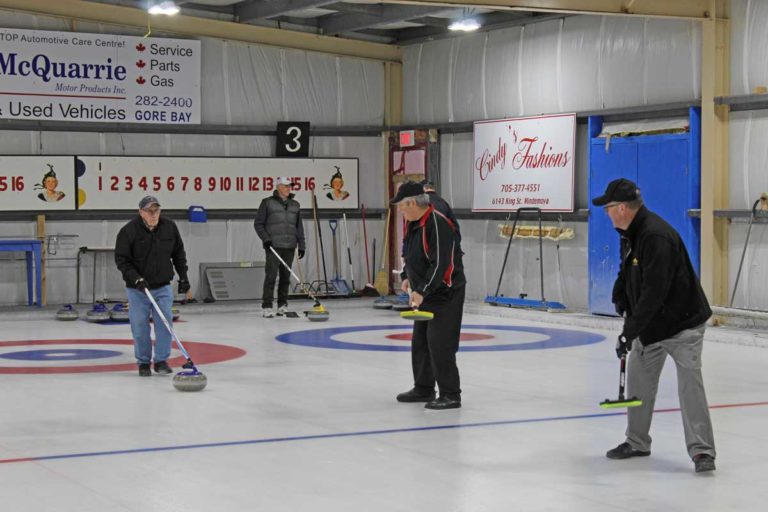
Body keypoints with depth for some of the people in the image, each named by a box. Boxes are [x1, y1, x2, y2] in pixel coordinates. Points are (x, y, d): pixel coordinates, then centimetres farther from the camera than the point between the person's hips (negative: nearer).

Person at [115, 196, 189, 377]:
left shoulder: (169, 226, -2)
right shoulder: (128, 231, -13)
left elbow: (178, 253, 11)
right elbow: (121, 260, -11)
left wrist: (183, 276, 8)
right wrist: (137, 279, -21)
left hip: (163, 287, 2)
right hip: (137, 289, -2)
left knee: (165, 323, -6)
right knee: (140, 327, 0)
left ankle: (161, 360, 6)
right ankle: (143, 362, 15)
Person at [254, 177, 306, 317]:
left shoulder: (295, 205, 12)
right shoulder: (267, 203, -1)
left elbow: (299, 227, 14)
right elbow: (258, 223, 0)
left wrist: (301, 245, 9)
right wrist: (265, 239, -12)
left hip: (289, 247, 5)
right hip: (273, 246, -4)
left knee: (286, 276, 6)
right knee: (271, 275, -10)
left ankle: (282, 305, 15)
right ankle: (266, 307, -8)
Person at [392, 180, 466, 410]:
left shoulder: (438, 225, -22)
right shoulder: (413, 224, 9)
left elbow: (441, 264, -28)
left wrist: (422, 291, -29)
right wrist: (409, 277, 13)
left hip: (446, 294, -10)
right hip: (426, 294, 10)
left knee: (440, 344, -12)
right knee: (420, 342, 15)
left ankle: (450, 395, -5)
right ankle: (423, 389, 27)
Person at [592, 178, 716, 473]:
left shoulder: (656, 236, -28)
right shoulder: (629, 233, 4)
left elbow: (653, 293, -32)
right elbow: (628, 270, 22)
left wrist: (629, 332, -28)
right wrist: (620, 295, 2)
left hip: (683, 321, -10)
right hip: (650, 324, 10)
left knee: (689, 382, -15)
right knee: (639, 381, 13)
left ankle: (702, 451, -13)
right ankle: (637, 443, 26)